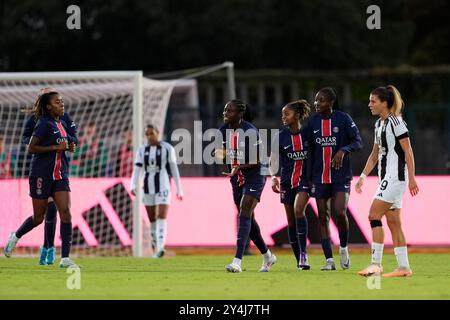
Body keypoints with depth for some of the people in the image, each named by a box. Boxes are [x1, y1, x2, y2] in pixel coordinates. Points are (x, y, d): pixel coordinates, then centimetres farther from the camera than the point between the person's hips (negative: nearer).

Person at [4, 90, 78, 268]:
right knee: (38, 218, 4)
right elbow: (31, 148, -16)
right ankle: (15, 237, 35)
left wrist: (68, 148, 5)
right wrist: (56, 147, -20)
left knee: (65, 212, -10)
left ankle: (65, 259, -12)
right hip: (42, 176, -6)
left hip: (60, 176, 6)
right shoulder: (44, 124, -12)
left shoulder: (62, 125, 12)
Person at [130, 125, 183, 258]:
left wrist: (179, 189, 5)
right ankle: (155, 247, 22)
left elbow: (174, 168, 2)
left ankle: (161, 247, -29)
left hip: (163, 187, -4)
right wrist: (133, 186, -16)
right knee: (152, 219, 9)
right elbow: (137, 169, 0)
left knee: (162, 217, -17)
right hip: (148, 187, 4)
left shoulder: (167, 148, -2)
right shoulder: (142, 150, 7)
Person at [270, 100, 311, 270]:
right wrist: (274, 177, -15)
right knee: (291, 220, 5)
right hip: (287, 181, 3)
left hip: (305, 178, -3)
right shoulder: (280, 136, -1)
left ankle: (303, 253, -19)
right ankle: (299, 260, 15)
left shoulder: (307, 134, -3)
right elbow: (274, 158, -1)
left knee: (298, 210, -24)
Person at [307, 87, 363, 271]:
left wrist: (343, 150, -23)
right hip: (319, 177, 4)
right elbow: (310, 150, 12)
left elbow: (358, 142, -4)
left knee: (339, 213, -17)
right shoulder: (312, 122, 6)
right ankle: (329, 260, 5)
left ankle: (343, 248, 9)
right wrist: (309, 177, 9)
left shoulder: (343, 119, -4)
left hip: (341, 175, -4)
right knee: (323, 217, 1)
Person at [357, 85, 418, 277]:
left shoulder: (396, 122, -12)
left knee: (374, 215, -14)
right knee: (393, 223, 8)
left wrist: (412, 178, -17)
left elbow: (408, 152, -14)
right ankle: (404, 267, 11)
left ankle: (376, 264, -15)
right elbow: (375, 154, 22)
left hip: (396, 176, -9)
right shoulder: (379, 124, 15)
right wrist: (363, 177, 16)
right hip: (386, 178, 9)